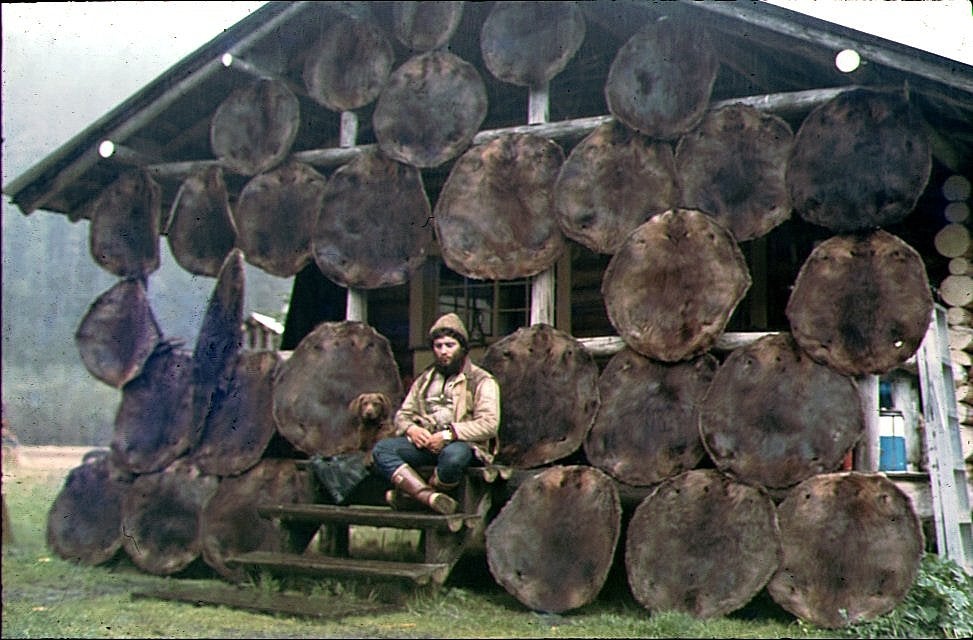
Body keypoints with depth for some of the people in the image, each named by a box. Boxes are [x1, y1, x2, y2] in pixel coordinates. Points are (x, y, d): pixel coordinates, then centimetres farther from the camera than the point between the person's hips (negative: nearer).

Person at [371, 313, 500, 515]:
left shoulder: (481, 381, 4)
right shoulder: (425, 380, 22)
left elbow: (489, 424, -9)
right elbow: (402, 414, 21)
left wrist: (448, 434, -17)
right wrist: (412, 429, -4)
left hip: (463, 444, -5)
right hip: (425, 443, 5)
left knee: (453, 455, -41)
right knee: (382, 449, -21)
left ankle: (412, 492, -17)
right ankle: (431, 497, -37)